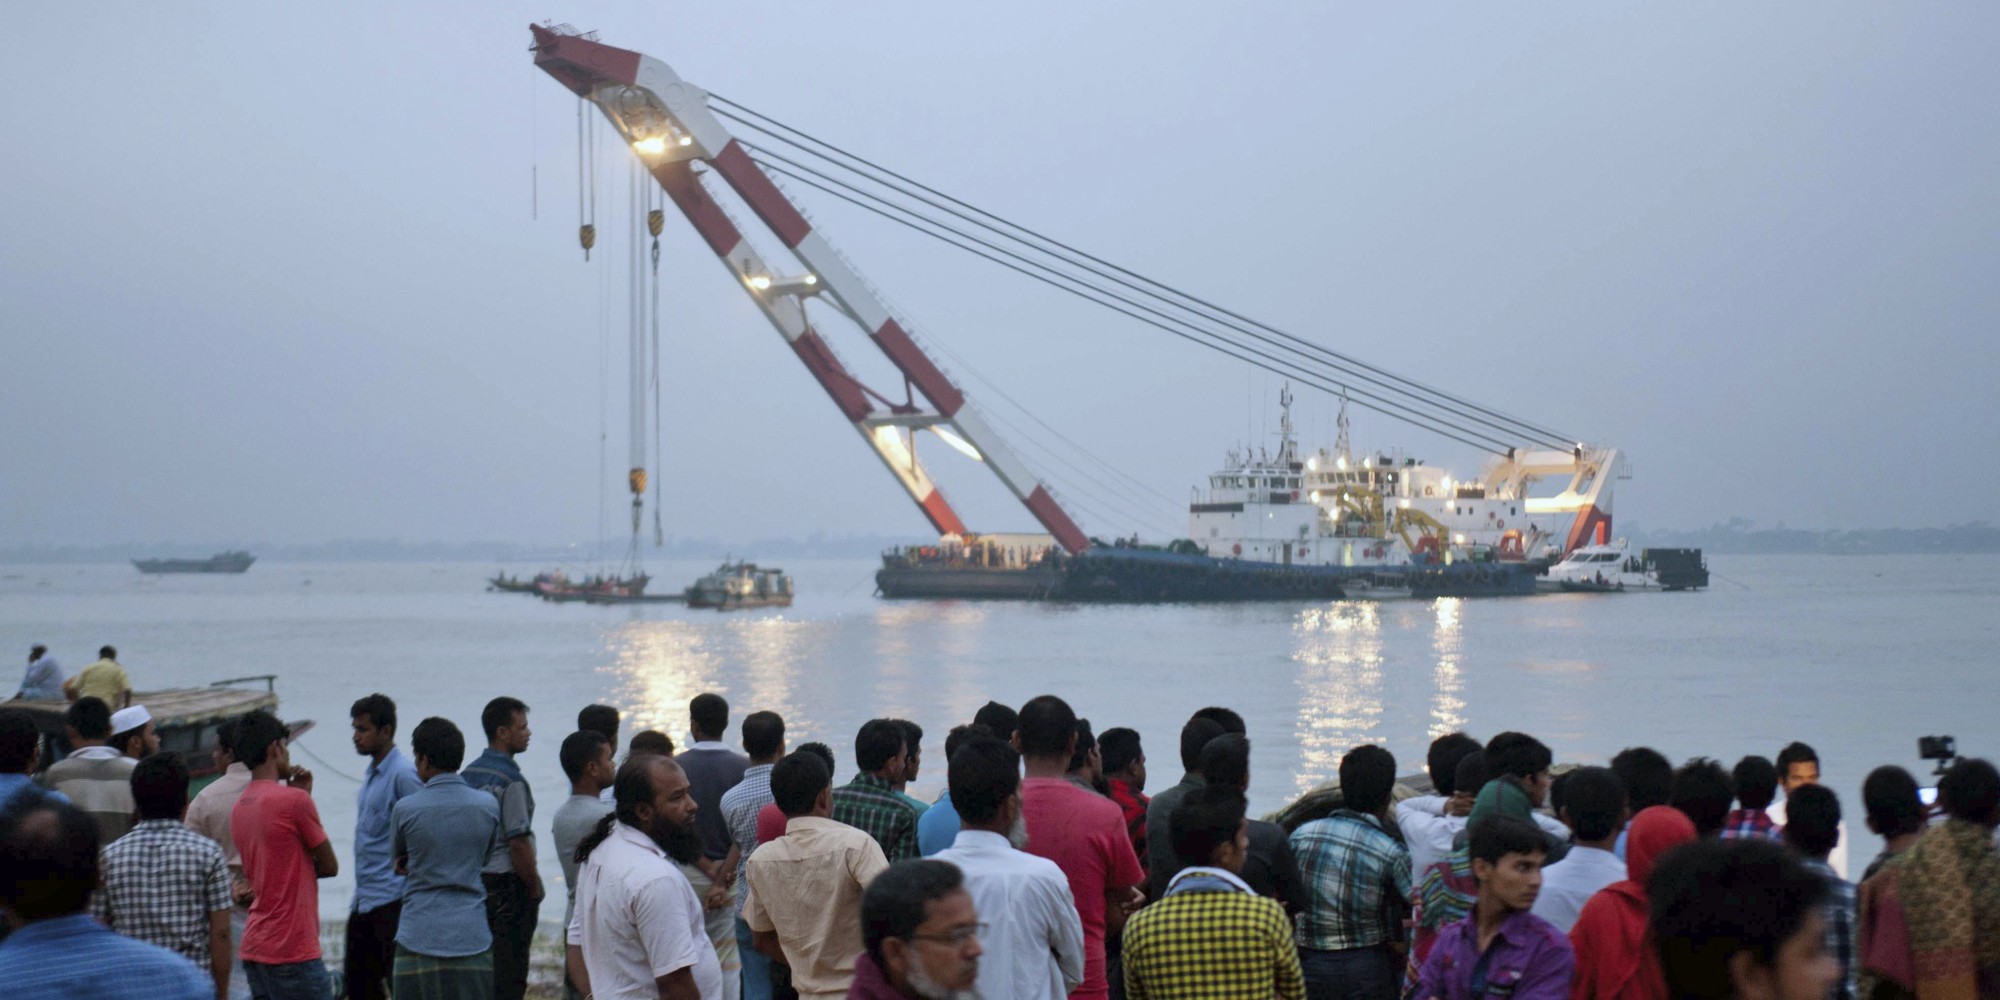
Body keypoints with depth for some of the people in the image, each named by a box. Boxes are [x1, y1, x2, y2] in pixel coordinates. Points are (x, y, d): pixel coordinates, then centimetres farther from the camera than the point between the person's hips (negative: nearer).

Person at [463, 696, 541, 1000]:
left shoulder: (467, 775, 9)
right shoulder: (511, 781, -15)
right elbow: (519, 843, -18)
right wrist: (535, 889, -8)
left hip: (474, 882, 8)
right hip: (509, 884, -8)